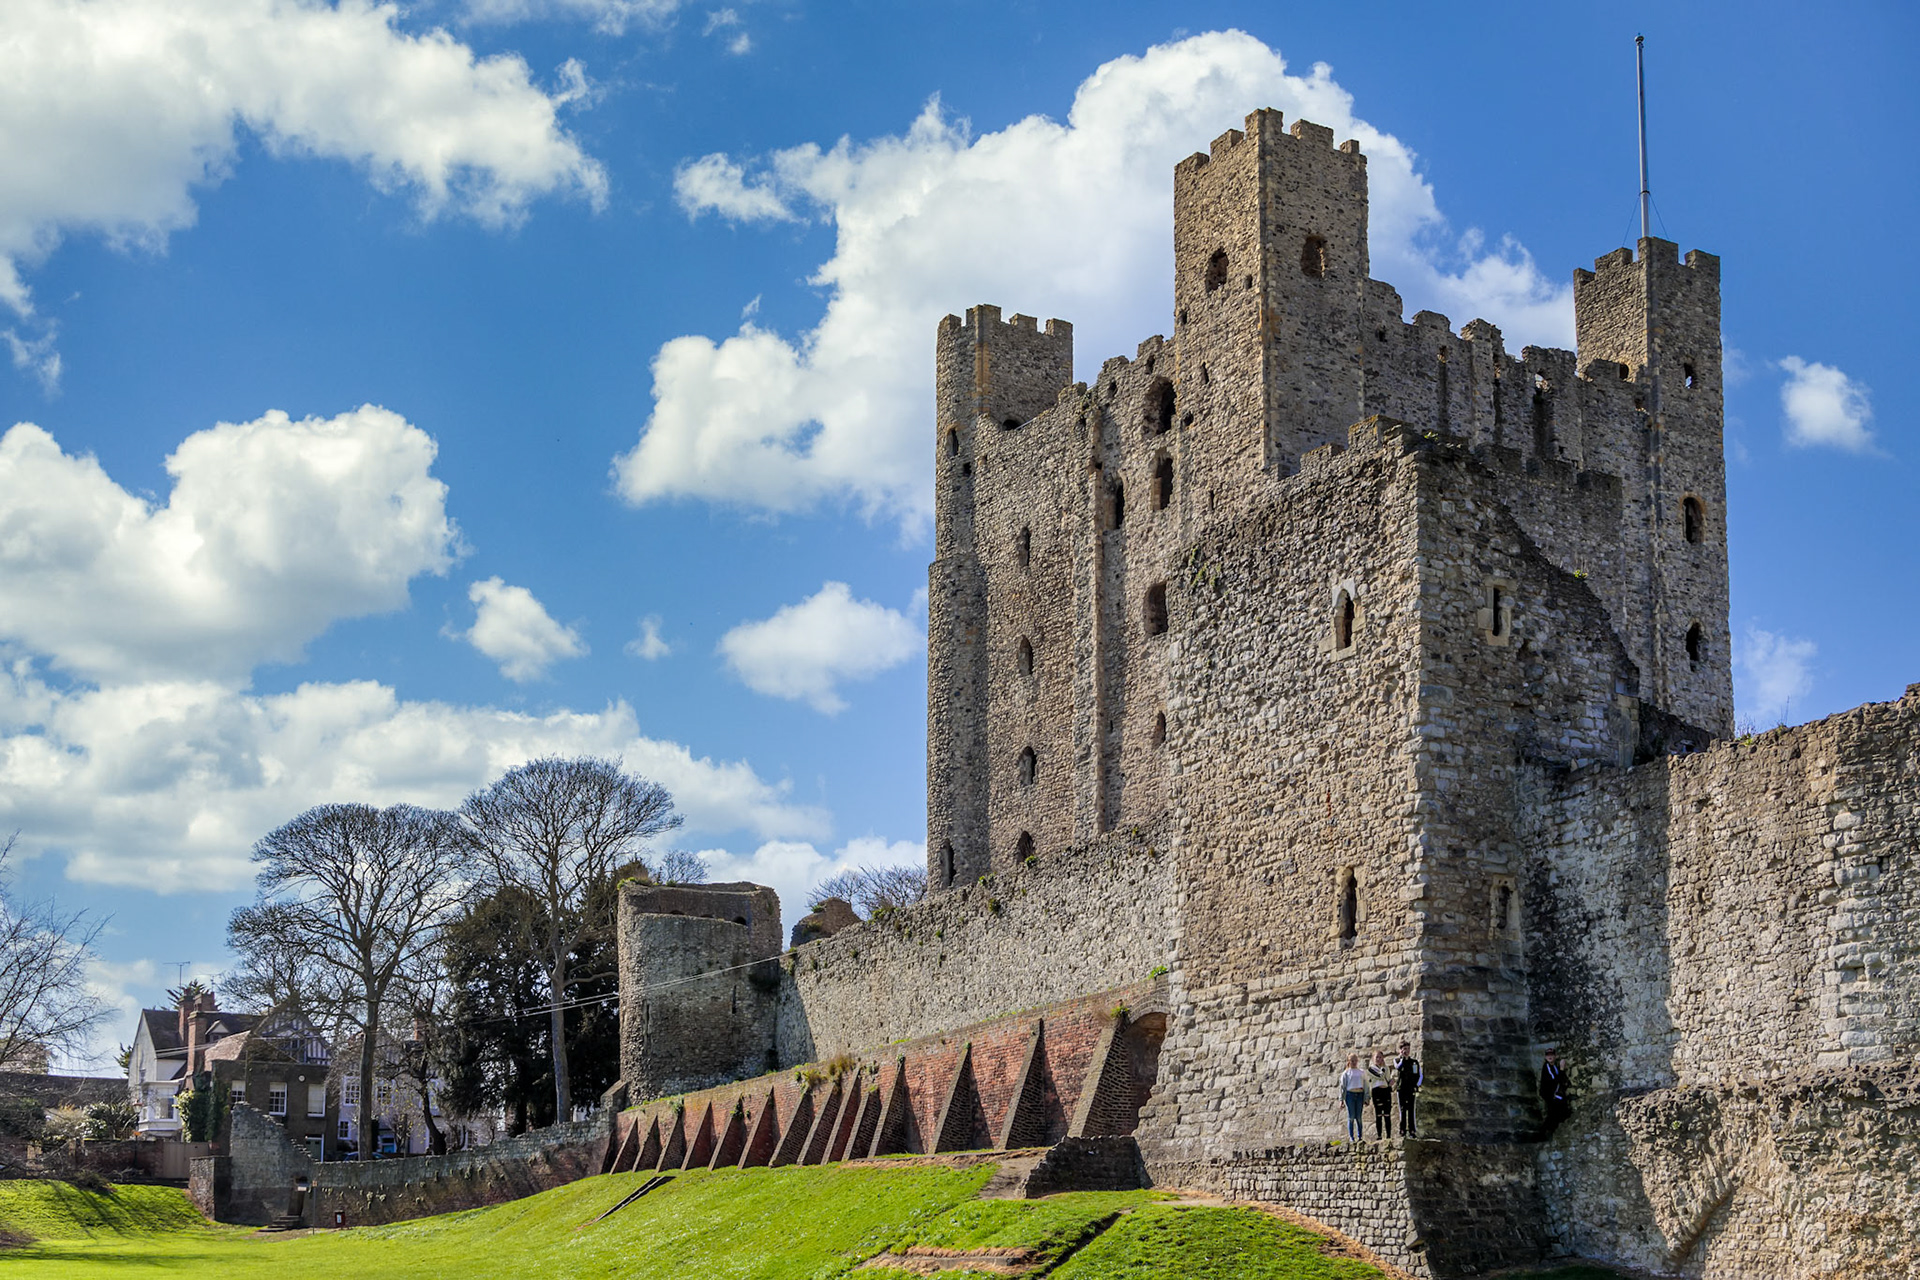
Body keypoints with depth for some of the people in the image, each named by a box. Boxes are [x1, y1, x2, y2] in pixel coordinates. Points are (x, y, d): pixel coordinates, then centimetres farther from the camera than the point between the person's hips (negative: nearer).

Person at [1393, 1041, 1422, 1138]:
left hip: (1411, 1089, 1)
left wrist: (1417, 1085, -1)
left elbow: (1420, 1075, 12)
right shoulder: (1397, 1060, 7)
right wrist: (1402, 1057, -11)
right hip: (1401, 1089, -1)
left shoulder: (1414, 1062, 11)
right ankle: (1402, 1131, 1)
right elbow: (1398, 1067, -16)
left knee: (1411, 1110, -3)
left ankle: (1412, 1131, -3)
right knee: (1402, 1110, -1)